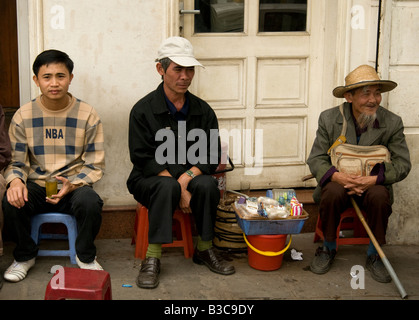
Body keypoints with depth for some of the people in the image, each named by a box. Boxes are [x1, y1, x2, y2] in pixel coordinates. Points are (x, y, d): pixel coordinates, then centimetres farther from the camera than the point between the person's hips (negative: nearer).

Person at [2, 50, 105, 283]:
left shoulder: (88, 115, -4)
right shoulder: (23, 116, 0)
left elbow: (95, 165, -2)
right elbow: (16, 161, 3)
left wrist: (72, 184, -21)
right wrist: (15, 180, -22)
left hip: (74, 186, -1)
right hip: (36, 186, 2)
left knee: (90, 202, -35)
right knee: (11, 202, -30)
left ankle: (86, 256, -4)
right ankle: (25, 256, 0)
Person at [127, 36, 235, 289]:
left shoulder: (203, 111, 4)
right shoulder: (143, 110, -6)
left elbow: (212, 156, 0)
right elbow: (145, 159, -12)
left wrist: (186, 179, -19)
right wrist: (178, 190, -20)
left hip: (191, 177, 3)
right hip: (150, 181, -3)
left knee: (208, 184, -29)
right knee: (168, 186, -35)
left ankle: (204, 249, -9)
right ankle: (153, 258, -28)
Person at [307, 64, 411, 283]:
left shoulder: (392, 123, -6)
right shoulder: (329, 119, -6)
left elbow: (402, 164, -7)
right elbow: (316, 159, -6)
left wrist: (374, 179, -25)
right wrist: (337, 176, -28)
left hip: (373, 185, 0)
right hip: (338, 182, 0)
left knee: (380, 196, -32)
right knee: (332, 193, -32)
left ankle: (374, 255, -9)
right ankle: (328, 248, -6)